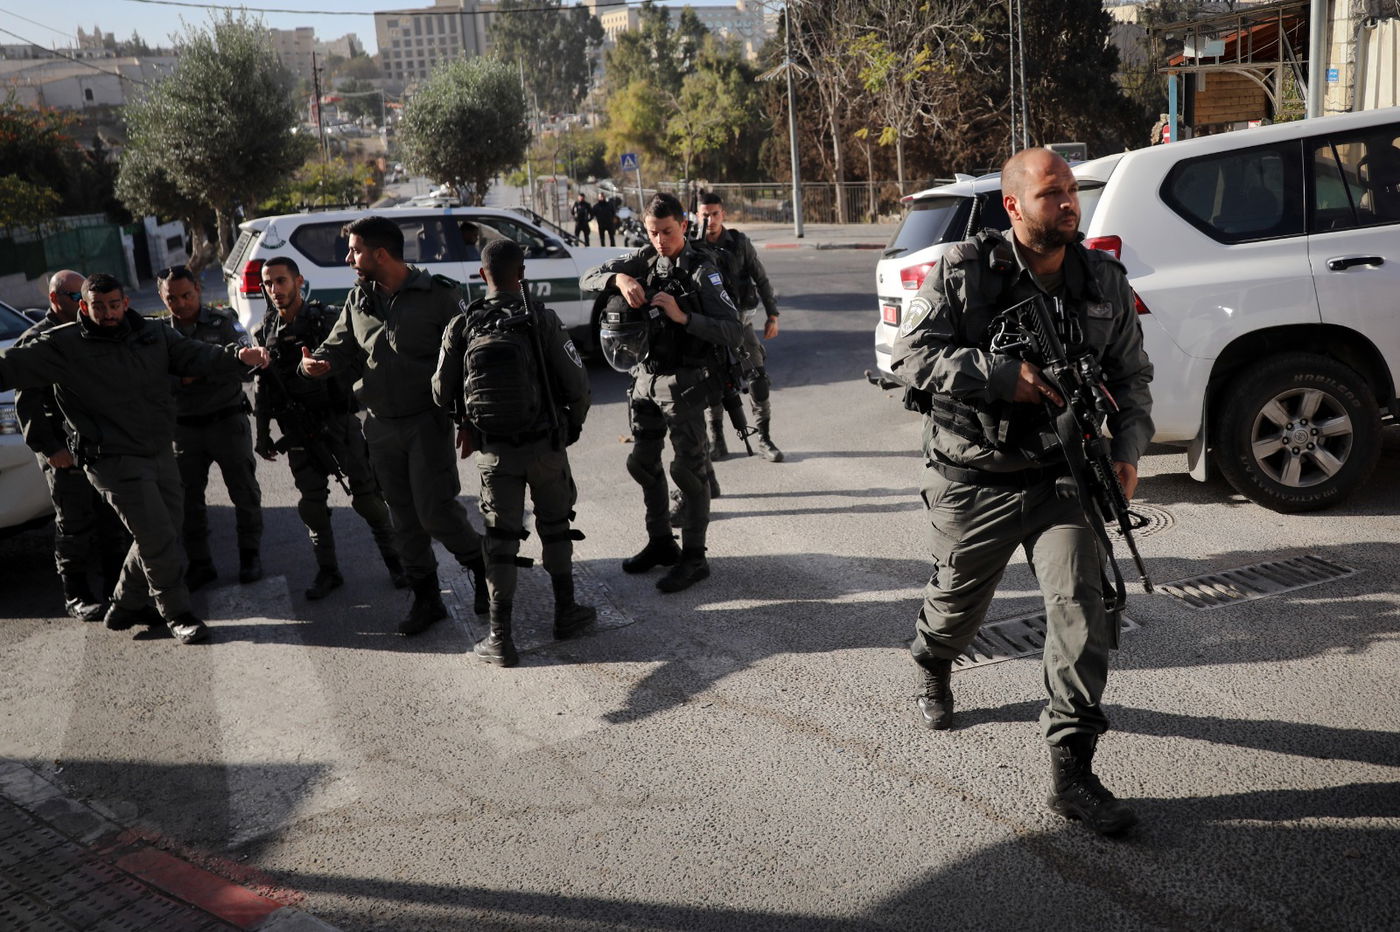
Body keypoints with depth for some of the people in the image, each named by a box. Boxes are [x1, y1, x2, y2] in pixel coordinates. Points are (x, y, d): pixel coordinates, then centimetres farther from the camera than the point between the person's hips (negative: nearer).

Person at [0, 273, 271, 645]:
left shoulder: (155, 335, 4)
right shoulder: (64, 346, -7)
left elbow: (198, 356, -5)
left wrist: (238, 355, -24)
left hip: (161, 453, 6)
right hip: (114, 461, -6)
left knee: (161, 533, 16)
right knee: (158, 539, -7)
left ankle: (126, 606, 35)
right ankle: (177, 615, 10)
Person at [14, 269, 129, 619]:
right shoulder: (35, 342, -6)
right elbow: (27, 403, -11)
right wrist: (49, 448, -19)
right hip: (66, 451, -6)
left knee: (115, 521, 9)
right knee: (75, 524, 0)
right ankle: (76, 596, 10)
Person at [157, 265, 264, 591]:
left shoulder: (224, 322, -4)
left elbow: (245, 367, -13)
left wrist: (202, 371, -22)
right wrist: (179, 379, -19)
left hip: (227, 421, -3)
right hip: (185, 427, 3)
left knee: (244, 493, 5)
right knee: (188, 498, 7)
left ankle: (250, 555, 21)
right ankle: (200, 564, 19)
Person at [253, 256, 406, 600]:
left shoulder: (328, 320, -6)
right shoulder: (266, 332, 6)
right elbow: (262, 384, 13)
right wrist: (262, 433, 12)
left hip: (338, 421, -4)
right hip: (298, 432, 4)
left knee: (366, 496, -1)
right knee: (311, 504, 6)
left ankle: (394, 560, 13)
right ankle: (328, 572, 19)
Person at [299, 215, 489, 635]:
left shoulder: (438, 294, -8)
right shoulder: (358, 300, 10)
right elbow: (340, 347, 15)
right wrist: (316, 362, -9)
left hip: (428, 422, -5)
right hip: (382, 427, 6)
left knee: (435, 510, -9)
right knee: (404, 519, 10)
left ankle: (480, 565, 18)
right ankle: (426, 597, 22)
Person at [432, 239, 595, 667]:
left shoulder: (462, 326, -5)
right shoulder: (541, 320, -11)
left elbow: (443, 392, -1)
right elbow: (576, 382, -11)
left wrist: (467, 422, 19)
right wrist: (574, 424, 8)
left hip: (493, 450, 1)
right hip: (545, 444, -1)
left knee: (501, 536, 7)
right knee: (555, 526, 19)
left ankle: (500, 638, 7)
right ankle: (565, 612, 29)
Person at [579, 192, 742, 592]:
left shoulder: (701, 271, -13)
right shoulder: (643, 259, 5)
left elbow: (734, 331, -20)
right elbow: (588, 278, 1)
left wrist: (683, 317, -30)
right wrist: (618, 278, -20)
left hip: (683, 383, -7)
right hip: (645, 378, 7)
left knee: (688, 469, -3)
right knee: (642, 463, 15)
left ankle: (694, 558, 7)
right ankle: (661, 544, 30)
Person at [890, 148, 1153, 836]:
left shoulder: (1104, 280, 4)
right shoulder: (965, 271, -8)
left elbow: (1131, 375, 12)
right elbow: (910, 353, -17)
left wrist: (1127, 450, -4)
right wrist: (1001, 375, -27)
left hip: (1063, 474, 2)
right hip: (973, 479, -2)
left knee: (1083, 604, -13)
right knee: (958, 603, 16)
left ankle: (1071, 772, -4)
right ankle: (932, 666, 54)